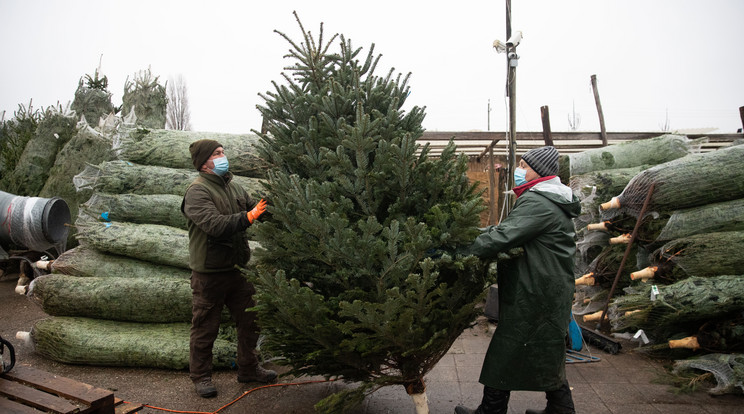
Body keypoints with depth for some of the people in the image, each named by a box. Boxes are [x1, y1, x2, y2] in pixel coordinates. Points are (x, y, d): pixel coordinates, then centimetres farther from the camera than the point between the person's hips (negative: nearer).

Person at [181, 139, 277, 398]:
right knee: (205, 327, 8)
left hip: (237, 268, 7)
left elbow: (255, 210, 10)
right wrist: (248, 217, -29)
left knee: (249, 321, 16)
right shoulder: (197, 191, -14)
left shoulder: (233, 187, 11)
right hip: (209, 272, -7)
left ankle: (248, 369, 33)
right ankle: (200, 376, 26)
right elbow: (215, 225, -26)